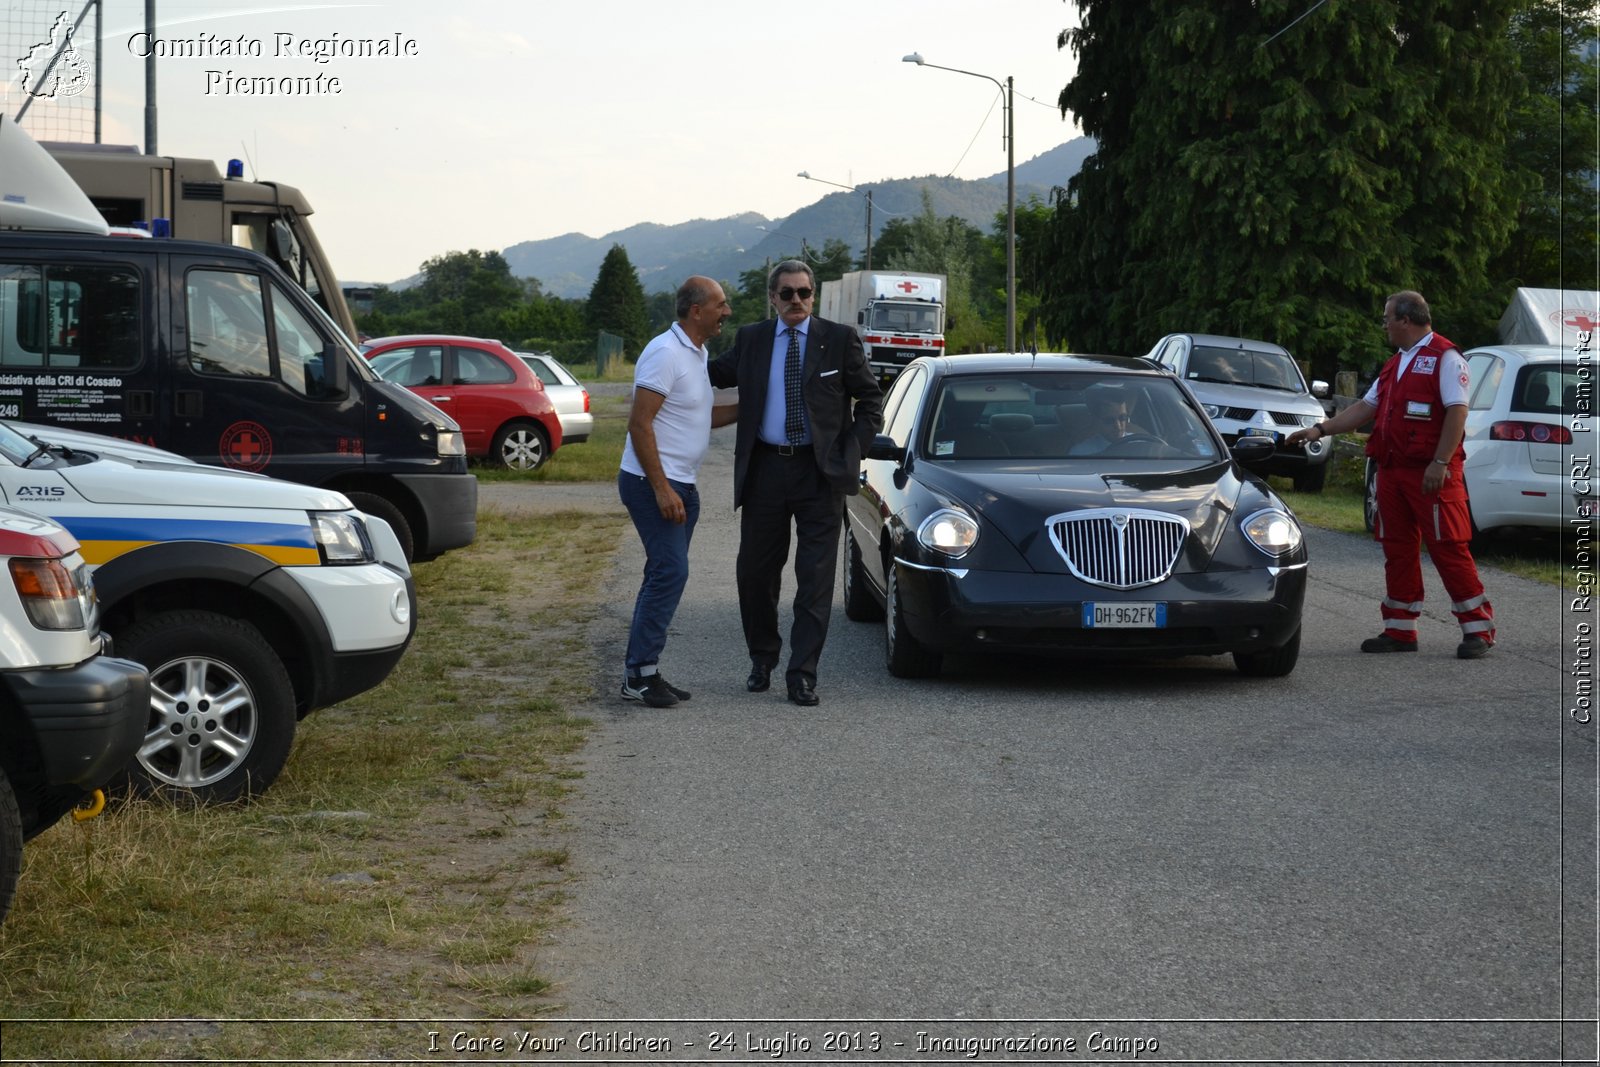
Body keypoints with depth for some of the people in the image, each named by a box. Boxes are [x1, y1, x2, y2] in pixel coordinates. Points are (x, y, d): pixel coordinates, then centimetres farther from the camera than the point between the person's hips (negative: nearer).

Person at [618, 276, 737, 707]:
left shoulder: (698, 353, 14)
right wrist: (661, 489, -23)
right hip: (653, 482, -10)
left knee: (665, 575, 10)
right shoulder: (666, 353, -16)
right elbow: (640, 422, -20)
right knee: (670, 571, -14)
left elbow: (707, 416, 24)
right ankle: (640, 672, -10)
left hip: (681, 485, 10)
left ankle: (643, 671, 14)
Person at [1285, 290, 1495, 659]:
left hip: (1431, 473, -9)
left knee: (1448, 547, -8)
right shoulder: (1395, 364, 21)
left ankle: (1477, 629, -3)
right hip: (1392, 471, 9)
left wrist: (1439, 463, -21)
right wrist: (1320, 429, 19)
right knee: (1397, 549, 10)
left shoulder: (1444, 358, -7)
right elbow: (1367, 406, 25)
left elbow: (1457, 411, -15)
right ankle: (1400, 631, 16)